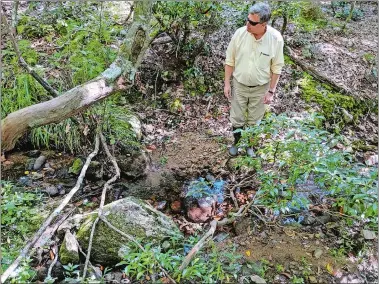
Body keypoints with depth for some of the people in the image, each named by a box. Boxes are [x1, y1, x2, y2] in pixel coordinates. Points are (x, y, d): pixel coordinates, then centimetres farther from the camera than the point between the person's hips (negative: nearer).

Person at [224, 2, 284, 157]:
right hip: (239, 84, 1)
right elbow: (230, 60, -5)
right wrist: (227, 83, -5)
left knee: (254, 120, 17)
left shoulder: (276, 38, -21)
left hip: (260, 87, -1)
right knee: (237, 118, 16)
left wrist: (271, 91, -8)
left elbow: (276, 68, -9)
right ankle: (237, 141, 43)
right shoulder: (240, 33, -18)